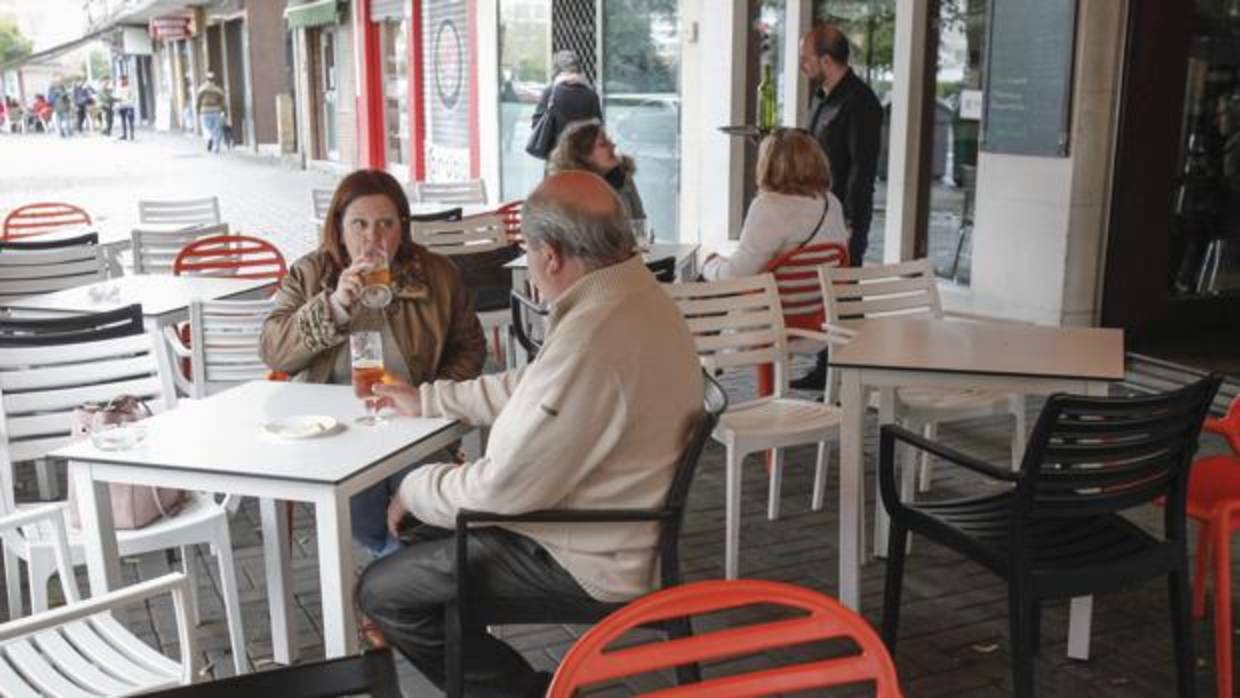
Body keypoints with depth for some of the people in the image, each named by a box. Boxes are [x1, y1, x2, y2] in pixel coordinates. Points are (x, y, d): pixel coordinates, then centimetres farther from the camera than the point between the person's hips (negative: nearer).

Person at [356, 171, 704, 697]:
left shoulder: (592, 339, -32)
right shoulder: (634, 295, 0)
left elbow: (503, 490, -25)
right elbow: (534, 387, 16)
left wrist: (413, 488, -6)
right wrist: (427, 399, 19)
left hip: (591, 559, -10)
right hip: (617, 520, 10)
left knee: (382, 591, -1)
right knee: (429, 525, 21)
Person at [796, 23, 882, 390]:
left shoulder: (860, 103, -15)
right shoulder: (822, 98, 14)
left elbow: (862, 169, -19)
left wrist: (851, 225, -21)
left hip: (845, 220, -9)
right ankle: (825, 369, 24)